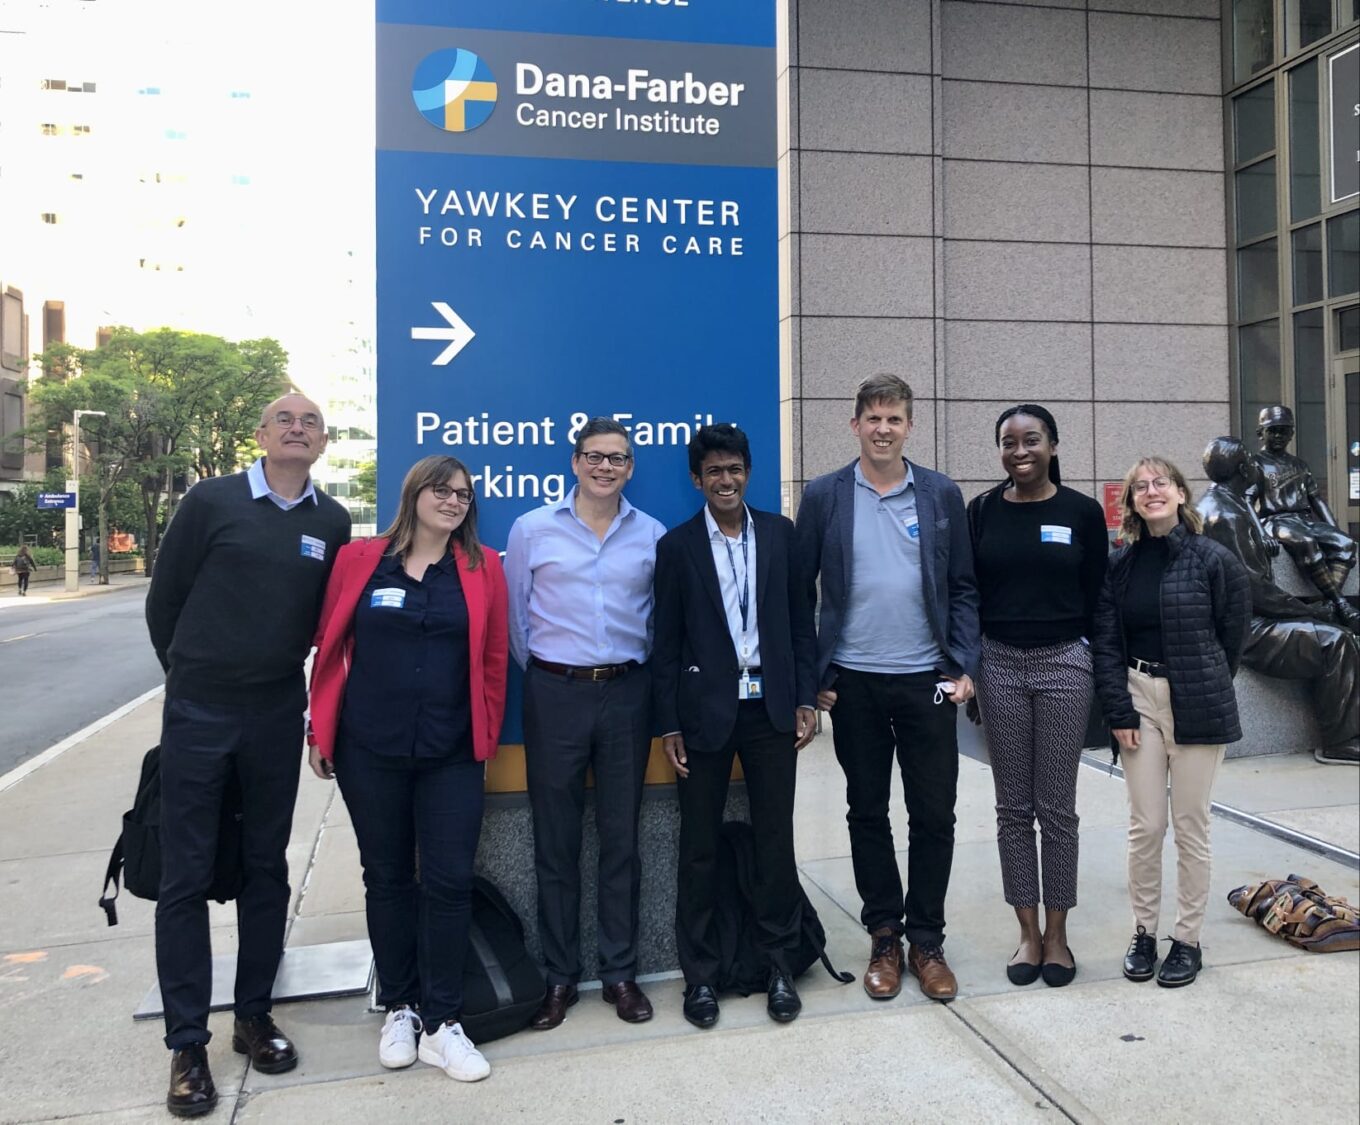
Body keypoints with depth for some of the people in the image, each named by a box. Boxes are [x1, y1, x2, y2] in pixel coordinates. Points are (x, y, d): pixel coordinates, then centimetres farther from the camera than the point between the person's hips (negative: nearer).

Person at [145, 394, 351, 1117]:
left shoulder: (332, 523, 3)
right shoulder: (211, 501, -5)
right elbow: (163, 600, 2)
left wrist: (280, 674, 13)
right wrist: (192, 676, 10)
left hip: (278, 716, 3)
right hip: (198, 713, -2)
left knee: (266, 869, 12)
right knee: (186, 877, 3)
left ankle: (253, 1016, 27)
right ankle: (187, 1044, 15)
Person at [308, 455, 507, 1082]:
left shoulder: (483, 569, 2)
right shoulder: (359, 560, 0)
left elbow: (494, 660, 4)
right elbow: (329, 648, 6)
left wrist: (487, 741, 4)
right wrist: (320, 732, 6)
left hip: (451, 754, 0)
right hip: (369, 749, 0)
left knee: (449, 882, 1)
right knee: (386, 877, 12)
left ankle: (441, 1023, 15)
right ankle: (399, 1008, 29)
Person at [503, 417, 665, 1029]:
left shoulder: (652, 535, 4)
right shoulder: (532, 529, 1)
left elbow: (661, 617, 11)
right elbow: (513, 612, 6)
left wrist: (642, 669, 7)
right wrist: (539, 670, 8)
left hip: (626, 693, 1)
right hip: (555, 693, -1)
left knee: (621, 836, 9)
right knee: (555, 839, 7)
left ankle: (620, 972, 22)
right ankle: (559, 975, 20)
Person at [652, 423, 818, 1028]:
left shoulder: (780, 533, 5)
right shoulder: (677, 546, 1)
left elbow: (801, 621, 7)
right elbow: (667, 643, 0)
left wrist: (806, 698, 1)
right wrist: (670, 725, -3)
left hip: (770, 706, 1)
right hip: (705, 711, -1)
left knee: (775, 840, 8)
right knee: (699, 847, 8)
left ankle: (780, 967, 23)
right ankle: (700, 974, 21)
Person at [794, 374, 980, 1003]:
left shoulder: (942, 495, 4)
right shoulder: (824, 496, 1)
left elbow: (962, 589, 6)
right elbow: (800, 591, 2)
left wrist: (963, 666, -3)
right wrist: (810, 678, -2)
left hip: (927, 679, 1)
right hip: (853, 682, 0)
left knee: (934, 815, 6)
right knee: (867, 813, 10)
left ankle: (926, 941, 23)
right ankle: (884, 939, 25)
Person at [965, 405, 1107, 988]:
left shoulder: (1083, 512, 0)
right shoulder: (983, 510, 4)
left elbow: (1096, 596, 4)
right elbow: (968, 591, 5)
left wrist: (1097, 671, 3)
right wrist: (966, 667, 2)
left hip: (1064, 663, -1)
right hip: (999, 664, 2)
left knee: (1057, 807, 5)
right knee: (1013, 807, 7)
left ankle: (1056, 934, 20)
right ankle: (1029, 933, 20)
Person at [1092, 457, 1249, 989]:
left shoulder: (1215, 560, -5)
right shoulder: (1119, 565, 4)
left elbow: (1233, 635, 3)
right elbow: (1105, 642, 1)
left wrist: (1207, 692, 9)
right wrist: (1119, 712, -5)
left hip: (1197, 706, -2)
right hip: (1138, 699, 2)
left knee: (1190, 826, 5)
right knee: (1144, 826, 6)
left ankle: (1188, 939, 19)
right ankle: (1143, 933, 20)